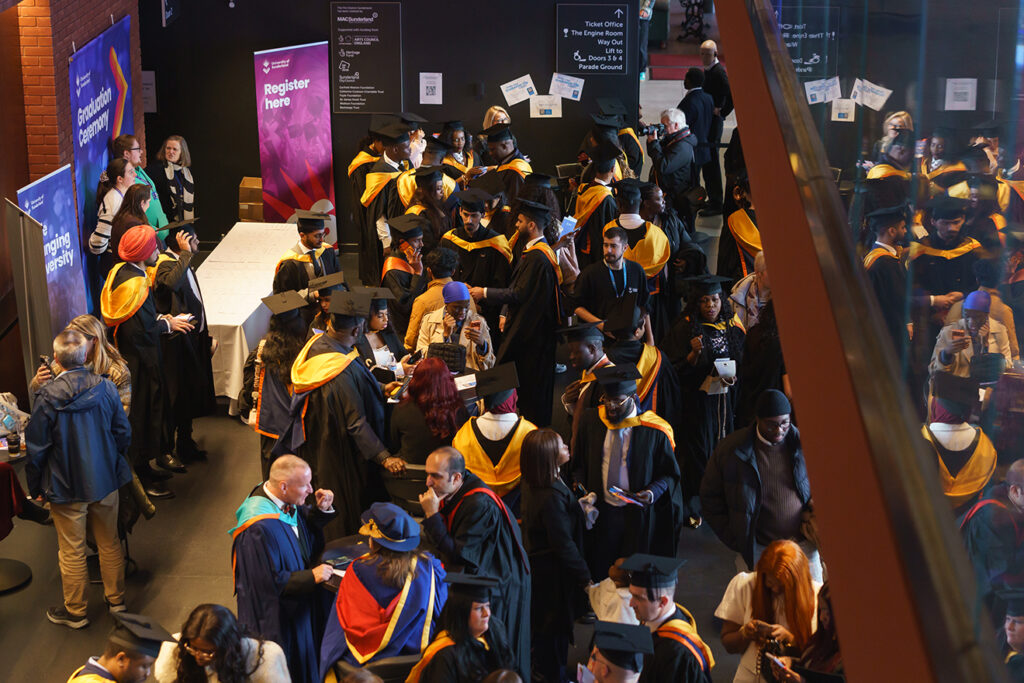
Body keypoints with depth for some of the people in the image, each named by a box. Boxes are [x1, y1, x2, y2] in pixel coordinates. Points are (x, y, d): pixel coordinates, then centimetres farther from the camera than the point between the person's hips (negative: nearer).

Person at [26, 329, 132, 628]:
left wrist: (35, 485, 2)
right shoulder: (105, 388, -10)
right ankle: (116, 599, 34)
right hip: (105, 480, 3)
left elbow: (36, 446, -12)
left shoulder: (47, 396, -19)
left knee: (72, 551, 11)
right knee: (109, 542, 19)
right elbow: (123, 433, -1)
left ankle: (75, 611, 26)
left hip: (66, 487, -3)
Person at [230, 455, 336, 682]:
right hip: (276, 617, -8)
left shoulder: (286, 501, -10)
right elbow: (271, 581, -27)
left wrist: (322, 509, -12)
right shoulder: (259, 529, -36)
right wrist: (311, 576, -22)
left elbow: (309, 536, 7)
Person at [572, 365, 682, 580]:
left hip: (637, 515, -3)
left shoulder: (654, 431, -13)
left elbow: (669, 474, -3)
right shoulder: (590, 421, -2)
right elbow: (580, 463, 13)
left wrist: (653, 492, -20)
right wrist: (579, 484, -4)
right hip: (599, 512, 3)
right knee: (599, 573, 10)